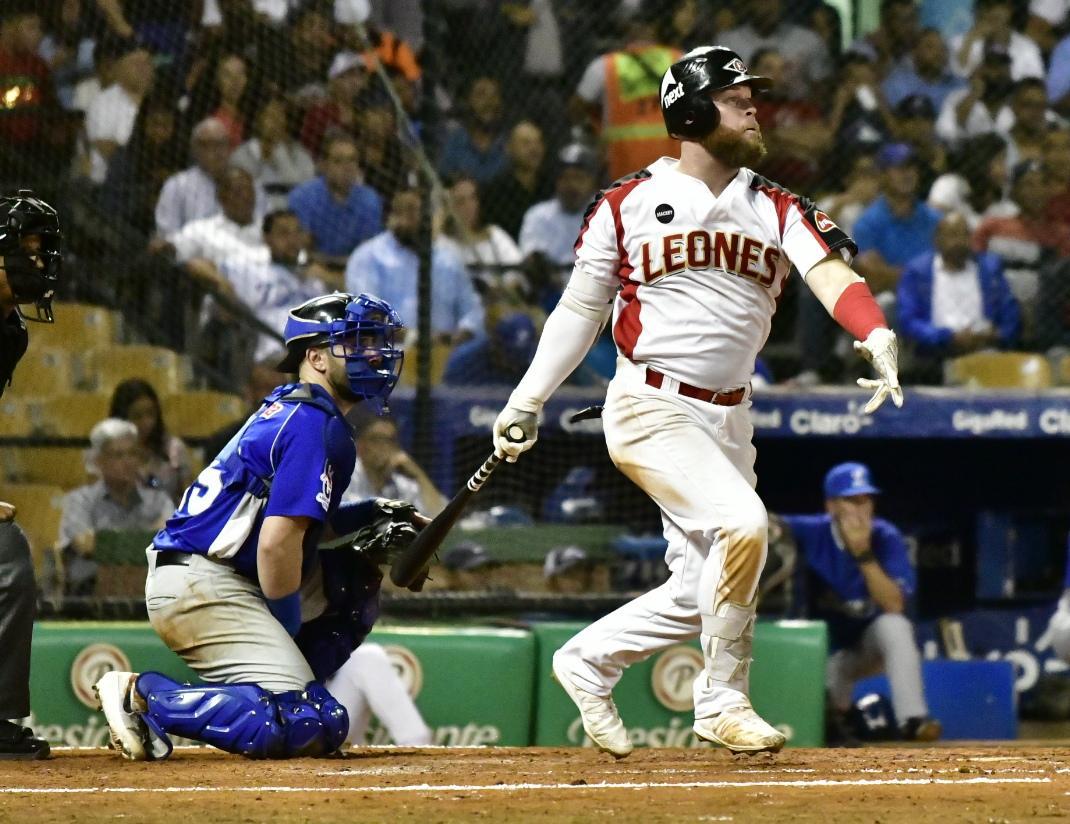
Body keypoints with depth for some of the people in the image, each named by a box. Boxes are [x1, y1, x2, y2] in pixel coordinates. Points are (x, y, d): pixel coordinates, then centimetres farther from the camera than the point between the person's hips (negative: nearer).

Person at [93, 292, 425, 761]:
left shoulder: (285, 409, 20)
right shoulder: (315, 424, -11)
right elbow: (276, 544, -19)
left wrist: (372, 515, 15)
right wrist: (287, 629, -8)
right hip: (203, 588, -10)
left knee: (355, 580, 19)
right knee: (312, 728, -18)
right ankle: (146, 698, -15)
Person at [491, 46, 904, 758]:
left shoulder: (777, 210, 7)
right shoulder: (628, 205, 0)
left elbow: (830, 272, -11)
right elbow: (581, 309, 7)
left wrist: (878, 339, -31)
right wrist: (526, 402, 2)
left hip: (728, 420, 5)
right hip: (648, 407, -5)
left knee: (698, 594, 4)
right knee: (741, 521, -25)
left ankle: (588, 662, 29)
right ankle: (723, 701, -10)